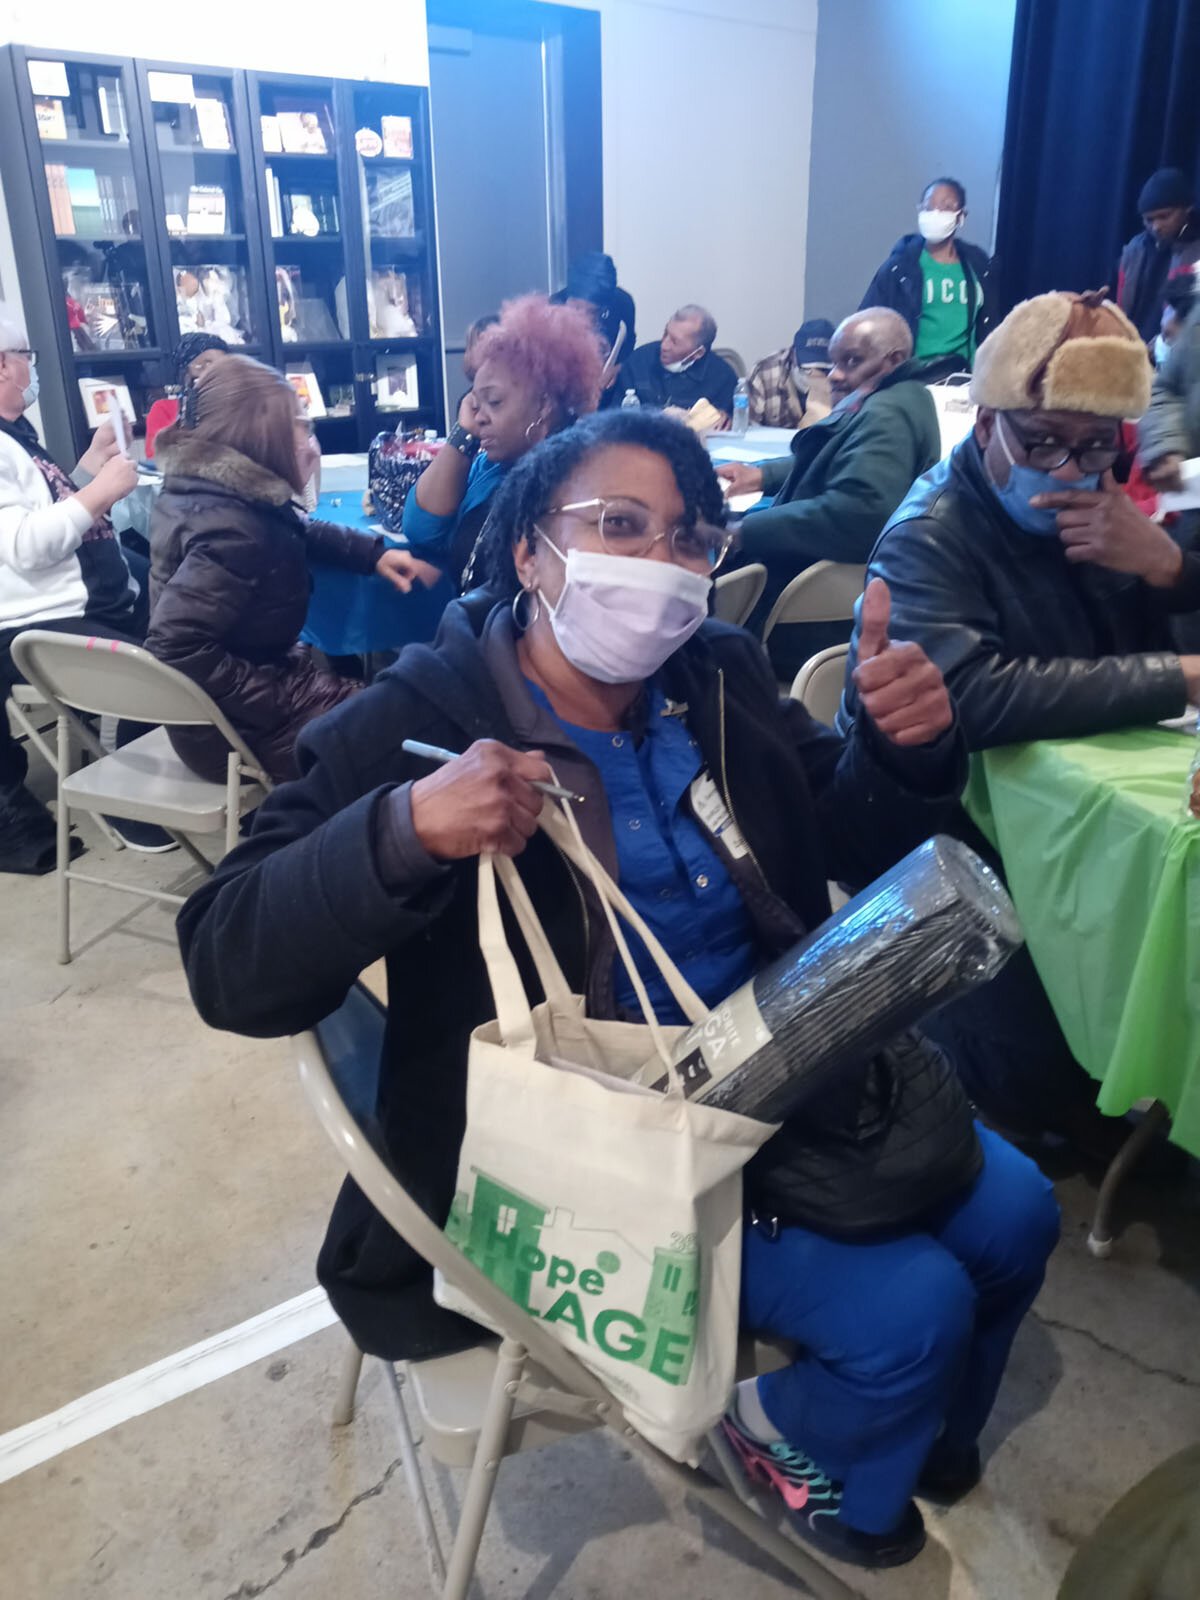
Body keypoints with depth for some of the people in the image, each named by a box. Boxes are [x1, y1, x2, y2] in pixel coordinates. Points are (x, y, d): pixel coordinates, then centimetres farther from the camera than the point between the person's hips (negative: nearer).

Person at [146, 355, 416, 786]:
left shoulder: (209, 489, 3)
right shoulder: (231, 529, -28)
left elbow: (299, 531, 21)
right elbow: (175, 646, -35)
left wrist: (374, 553, 8)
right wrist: (280, 701, -28)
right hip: (237, 730, -10)